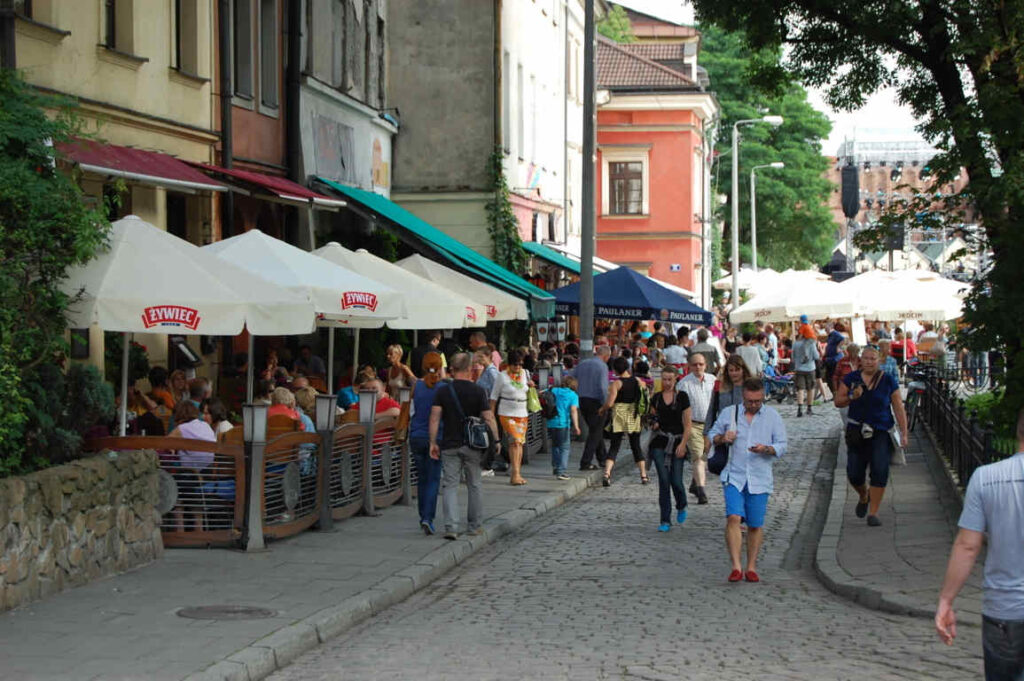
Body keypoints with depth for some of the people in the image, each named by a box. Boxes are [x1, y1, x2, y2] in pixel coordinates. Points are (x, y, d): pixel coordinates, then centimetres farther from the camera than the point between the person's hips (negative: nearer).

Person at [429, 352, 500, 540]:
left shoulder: (443, 391, -1)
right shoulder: (478, 391, -4)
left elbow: (434, 418, -6)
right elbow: (488, 419, -7)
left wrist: (433, 442, -1)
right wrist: (496, 440, 2)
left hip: (450, 445, 0)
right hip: (473, 445, 0)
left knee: (450, 485, 1)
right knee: (475, 485, 13)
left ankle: (451, 527, -12)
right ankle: (474, 525, 21)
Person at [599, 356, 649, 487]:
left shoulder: (616, 383, -11)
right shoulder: (638, 381, 2)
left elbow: (609, 403, -16)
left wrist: (602, 409, 2)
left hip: (619, 417, -3)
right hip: (634, 416, 3)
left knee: (614, 447, -1)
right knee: (636, 446, 15)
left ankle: (607, 474, -17)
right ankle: (644, 476, 16)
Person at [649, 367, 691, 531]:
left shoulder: (682, 397, 0)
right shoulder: (656, 398, 9)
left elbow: (687, 424, -2)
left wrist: (683, 444, -10)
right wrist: (653, 423, -2)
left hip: (677, 442, -2)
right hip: (660, 443, 2)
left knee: (676, 480, -6)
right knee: (664, 480, -6)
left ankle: (681, 507, 27)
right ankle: (665, 520, 0)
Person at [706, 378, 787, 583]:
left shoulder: (773, 416, 5)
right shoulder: (729, 414, 8)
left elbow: (782, 447, 3)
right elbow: (712, 436, 17)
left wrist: (766, 449, -18)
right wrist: (723, 438, -5)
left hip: (759, 479, 0)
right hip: (734, 476, 0)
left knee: (755, 525, 4)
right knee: (733, 518, -16)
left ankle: (751, 567, 17)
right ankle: (736, 567, -17)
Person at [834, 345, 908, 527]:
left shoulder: (888, 382, 2)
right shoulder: (851, 378, 5)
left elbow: (899, 409, 2)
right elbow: (838, 401, 6)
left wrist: (904, 433, -4)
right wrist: (852, 397, -14)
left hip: (881, 432, -1)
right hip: (856, 431, 1)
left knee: (879, 471, -13)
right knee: (854, 474, -1)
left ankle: (873, 513, -3)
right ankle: (864, 496, 33)